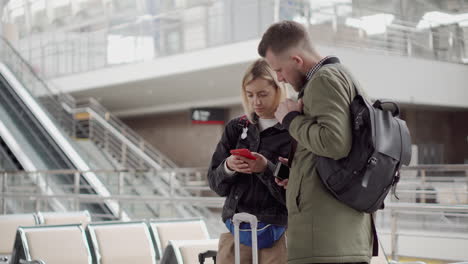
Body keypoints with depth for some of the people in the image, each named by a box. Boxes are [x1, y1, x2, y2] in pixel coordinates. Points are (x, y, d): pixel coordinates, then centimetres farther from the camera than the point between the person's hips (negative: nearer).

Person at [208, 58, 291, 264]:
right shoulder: (235, 128, 11)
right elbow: (216, 183, 11)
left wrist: (266, 169, -21)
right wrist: (228, 167, -10)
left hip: (276, 233, -3)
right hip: (235, 231, 3)